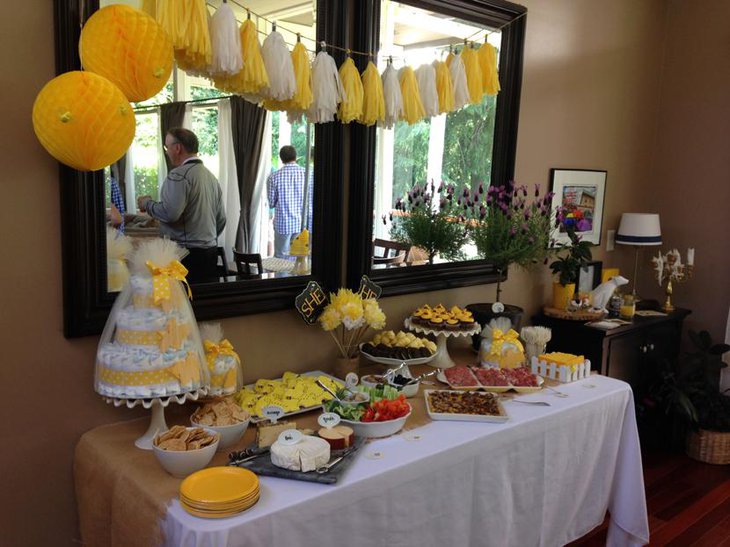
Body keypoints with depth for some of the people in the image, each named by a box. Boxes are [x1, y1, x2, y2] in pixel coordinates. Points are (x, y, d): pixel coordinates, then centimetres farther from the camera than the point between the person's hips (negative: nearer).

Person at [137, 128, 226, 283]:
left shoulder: (179, 175, -11)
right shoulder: (211, 176, 15)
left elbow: (170, 213, -20)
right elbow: (221, 219, 18)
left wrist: (147, 203, -3)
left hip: (187, 253, -8)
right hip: (210, 251, 8)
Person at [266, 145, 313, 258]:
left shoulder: (274, 177, -6)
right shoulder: (308, 175, -3)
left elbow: (271, 203, 0)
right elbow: (311, 203, -1)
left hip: (283, 224, -1)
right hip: (302, 224, 1)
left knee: (281, 259, 8)